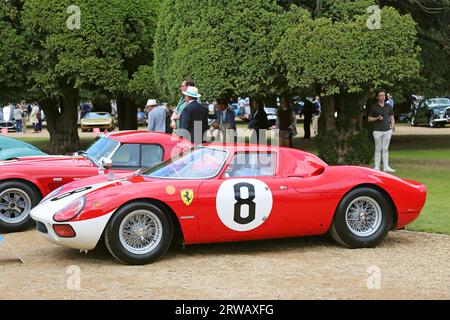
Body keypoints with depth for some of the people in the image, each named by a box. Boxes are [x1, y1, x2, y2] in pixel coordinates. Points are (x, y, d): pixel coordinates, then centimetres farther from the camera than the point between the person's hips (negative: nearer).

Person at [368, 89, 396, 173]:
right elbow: (369, 119, 5)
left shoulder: (388, 107, 10)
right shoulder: (374, 107, 1)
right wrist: (377, 118, -13)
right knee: (378, 149, 1)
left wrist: (393, 125, -4)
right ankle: (377, 167, 4)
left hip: (387, 130, 2)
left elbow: (392, 117, 14)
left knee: (385, 149, 5)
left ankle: (386, 167, 6)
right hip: (377, 131, -2)